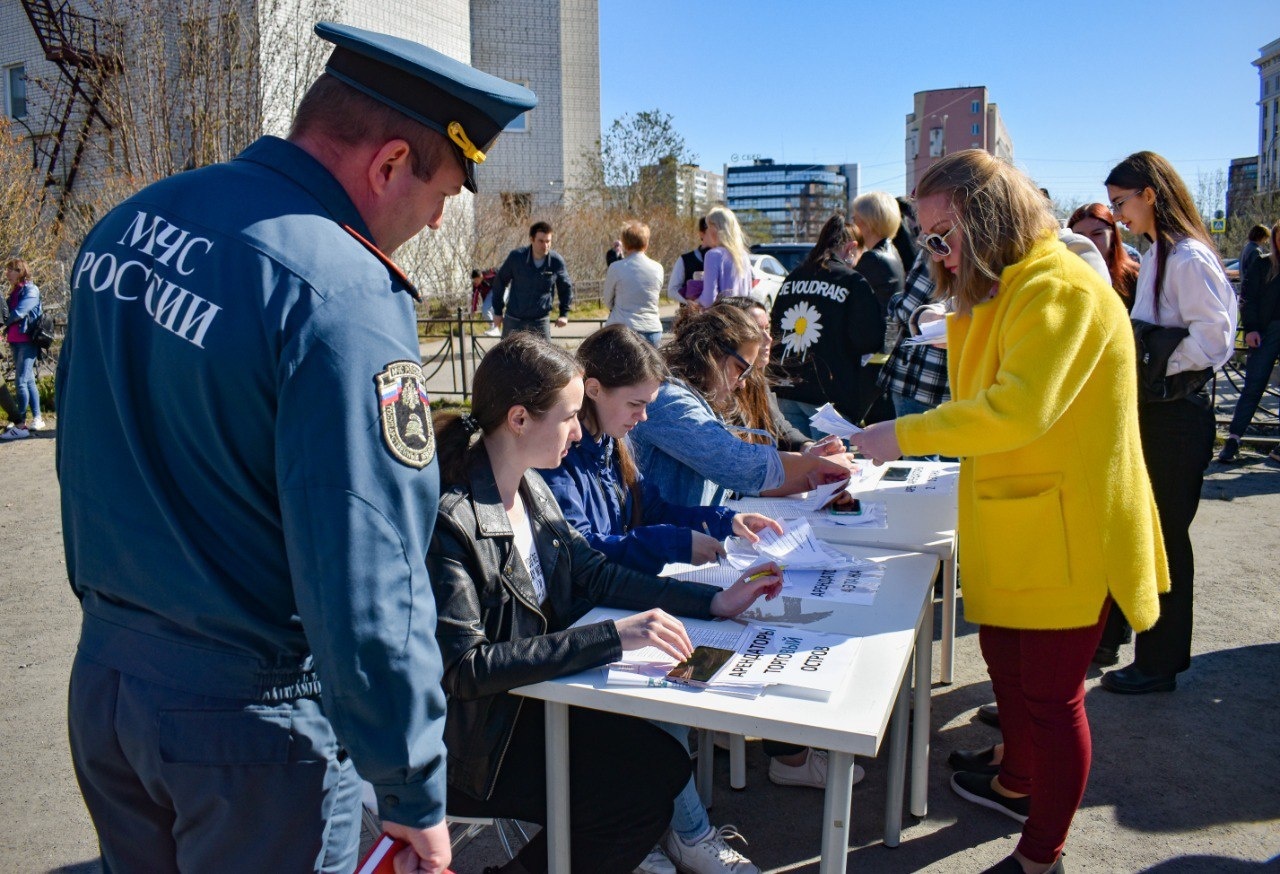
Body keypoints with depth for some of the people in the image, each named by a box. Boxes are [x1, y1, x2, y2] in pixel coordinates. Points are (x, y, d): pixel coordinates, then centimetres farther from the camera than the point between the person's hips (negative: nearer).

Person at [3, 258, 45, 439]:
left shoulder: (30, 290, -8)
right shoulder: (14, 291, 17)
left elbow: (19, 312, -19)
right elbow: (10, 315, 13)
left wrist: (6, 320, -4)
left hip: (27, 341, -9)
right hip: (15, 341, 9)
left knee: (21, 382, -11)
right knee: (28, 381, 11)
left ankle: (19, 424, -10)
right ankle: (37, 418, 17)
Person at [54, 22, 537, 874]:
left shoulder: (124, 226, 2)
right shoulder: (345, 295, -25)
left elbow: (87, 449, 12)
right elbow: (364, 574, -28)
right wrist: (413, 791, -16)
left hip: (102, 674, 7)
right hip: (250, 716, -7)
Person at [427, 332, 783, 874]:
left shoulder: (531, 487, 1)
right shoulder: (449, 520, -26)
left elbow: (594, 574, 6)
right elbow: (463, 668, -30)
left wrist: (715, 601, -1)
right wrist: (611, 636, -35)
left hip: (530, 696, 8)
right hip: (471, 741, -8)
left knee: (666, 762, 0)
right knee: (644, 798, -8)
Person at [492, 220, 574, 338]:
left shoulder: (556, 261, -11)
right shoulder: (516, 256, -12)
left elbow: (566, 287, 7)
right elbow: (500, 281, 2)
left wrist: (564, 314, 1)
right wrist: (498, 311, 5)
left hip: (540, 320, 0)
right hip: (513, 319, 0)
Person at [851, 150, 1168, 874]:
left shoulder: (1059, 290, -20)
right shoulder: (1005, 290, 15)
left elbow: (1022, 405, -32)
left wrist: (907, 434, -28)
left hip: (1066, 535, -10)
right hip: (1016, 531, 10)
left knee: (1052, 695, 2)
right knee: (1005, 660, 24)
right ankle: (1018, 784, 47)